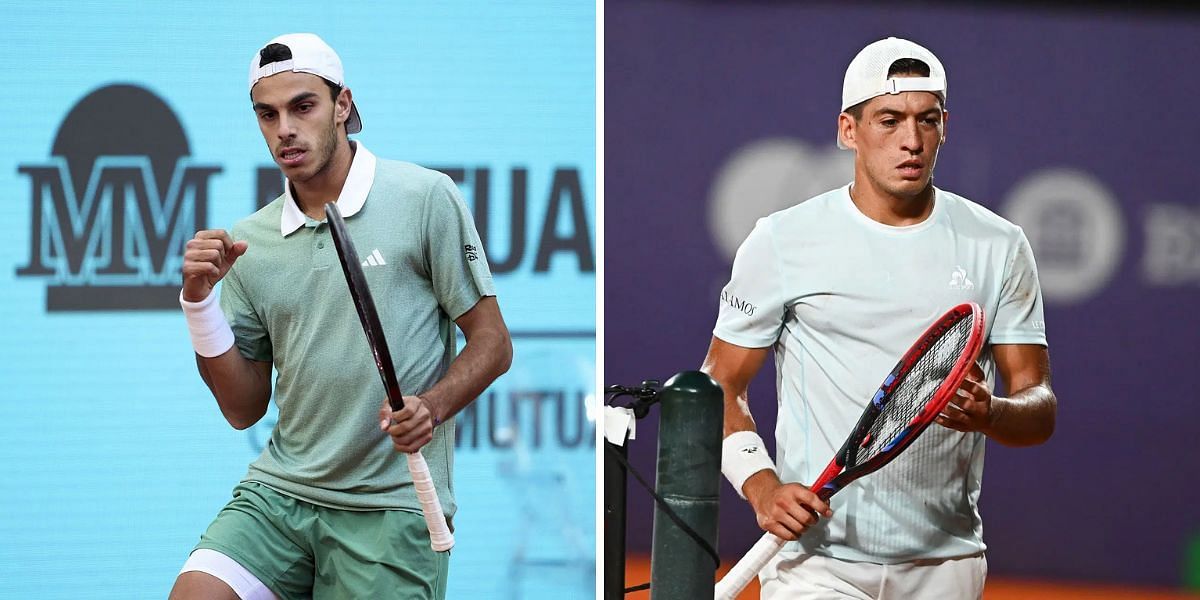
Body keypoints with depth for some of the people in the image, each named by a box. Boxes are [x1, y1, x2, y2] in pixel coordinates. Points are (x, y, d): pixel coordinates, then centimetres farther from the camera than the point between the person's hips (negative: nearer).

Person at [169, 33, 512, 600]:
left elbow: (492, 342, -1)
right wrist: (200, 299, -3)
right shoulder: (249, 241, 9)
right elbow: (244, 409, 10)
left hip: (392, 509, -3)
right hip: (277, 492, 3)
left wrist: (432, 406, -20)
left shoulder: (425, 198, -2)